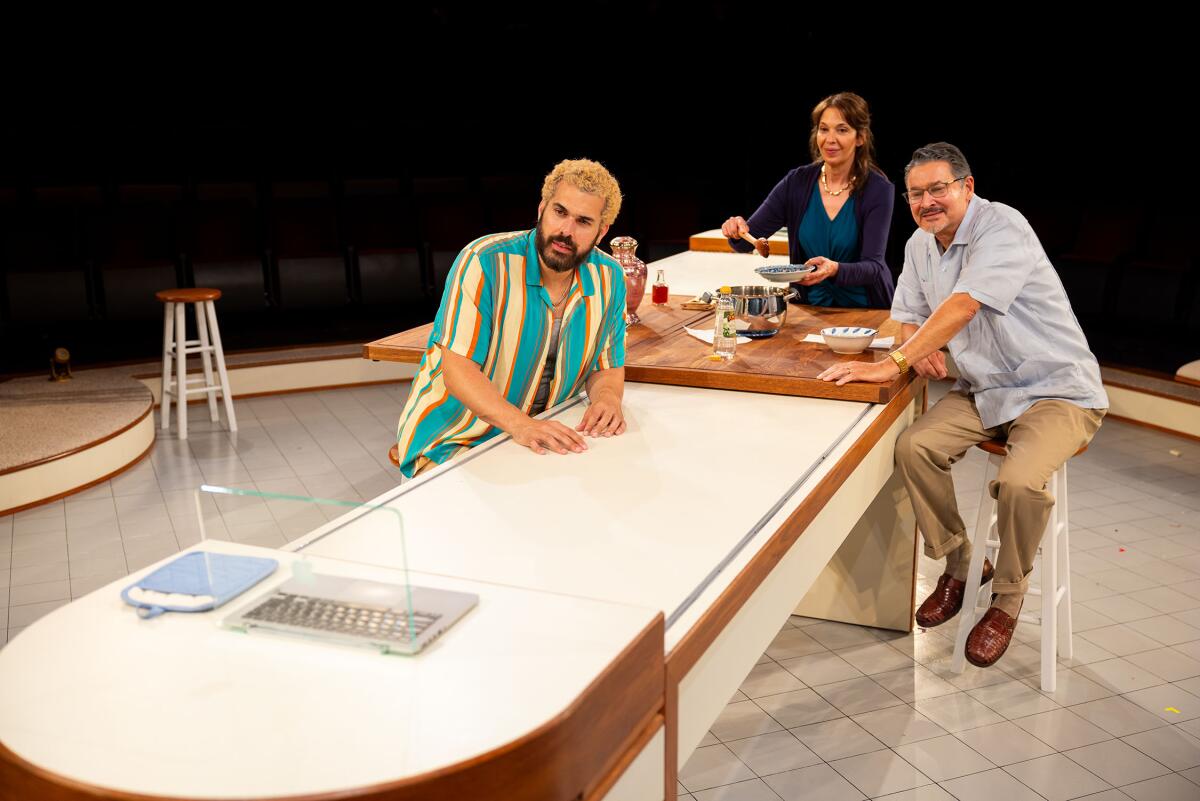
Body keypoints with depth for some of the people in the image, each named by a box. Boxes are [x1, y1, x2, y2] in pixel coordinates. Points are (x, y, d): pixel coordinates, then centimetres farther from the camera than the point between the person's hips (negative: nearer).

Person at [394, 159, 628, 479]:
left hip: (543, 432, 5)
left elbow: (607, 367, 6)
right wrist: (520, 424, -36)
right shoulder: (483, 262, -18)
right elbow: (457, 368, -22)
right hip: (454, 437, -4)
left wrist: (608, 397, -18)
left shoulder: (608, 278, -3)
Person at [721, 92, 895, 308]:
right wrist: (738, 231, -21)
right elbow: (747, 241, 3)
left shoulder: (878, 189, -6)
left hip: (864, 311, -4)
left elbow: (873, 266, -13)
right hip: (809, 307, 4)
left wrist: (834, 270, -34)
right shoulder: (798, 182, 1)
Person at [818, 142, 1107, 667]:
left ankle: (1007, 600, -3)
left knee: (1020, 481, -31)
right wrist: (918, 347, -10)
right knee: (913, 448, -16)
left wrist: (891, 365, -38)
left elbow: (963, 307, -33)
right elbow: (908, 314, 15)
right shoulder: (920, 245, 5)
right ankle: (958, 564, 6)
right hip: (984, 390, 7)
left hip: (1056, 389, -7)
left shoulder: (1002, 228, -20)